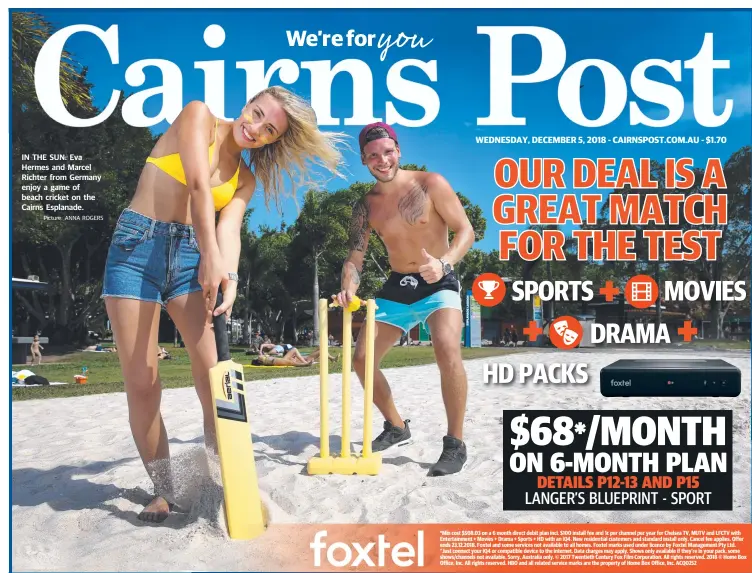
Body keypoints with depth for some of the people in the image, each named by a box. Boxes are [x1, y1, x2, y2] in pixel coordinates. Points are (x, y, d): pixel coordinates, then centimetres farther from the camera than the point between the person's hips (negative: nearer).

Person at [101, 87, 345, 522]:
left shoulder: (246, 178, 12)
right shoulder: (199, 115, 0)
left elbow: (229, 228, -5)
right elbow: (199, 184, -15)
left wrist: (229, 277, -26)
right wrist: (210, 256, -25)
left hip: (190, 255, 4)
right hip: (138, 245, -3)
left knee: (214, 375, -9)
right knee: (141, 383, -4)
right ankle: (164, 490, 9)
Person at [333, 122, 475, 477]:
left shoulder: (430, 184, -10)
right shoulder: (365, 207, 1)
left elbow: (466, 230, -12)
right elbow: (355, 256, 2)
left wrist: (444, 263, -31)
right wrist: (348, 289, -20)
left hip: (439, 286, -5)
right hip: (396, 288, 5)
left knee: (447, 348, -31)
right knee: (361, 359, 3)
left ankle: (455, 444, -17)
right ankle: (396, 426, 26)